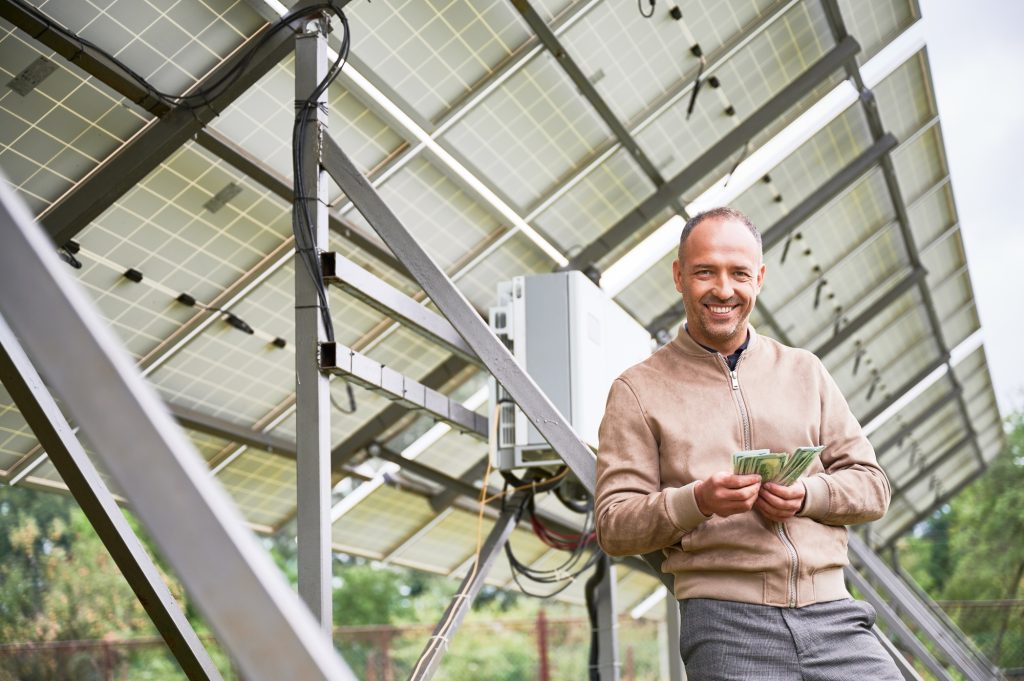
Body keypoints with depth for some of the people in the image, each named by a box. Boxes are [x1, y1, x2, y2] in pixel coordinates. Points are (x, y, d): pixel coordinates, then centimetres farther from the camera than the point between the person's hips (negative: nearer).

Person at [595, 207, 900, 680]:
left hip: (830, 611, 3)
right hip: (725, 621, -3)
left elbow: (872, 486, 13)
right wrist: (698, 501, -16)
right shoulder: (639, 390, 7)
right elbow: (613, 527, 1)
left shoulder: (804, 371, 17)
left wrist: (807, 495, -7)